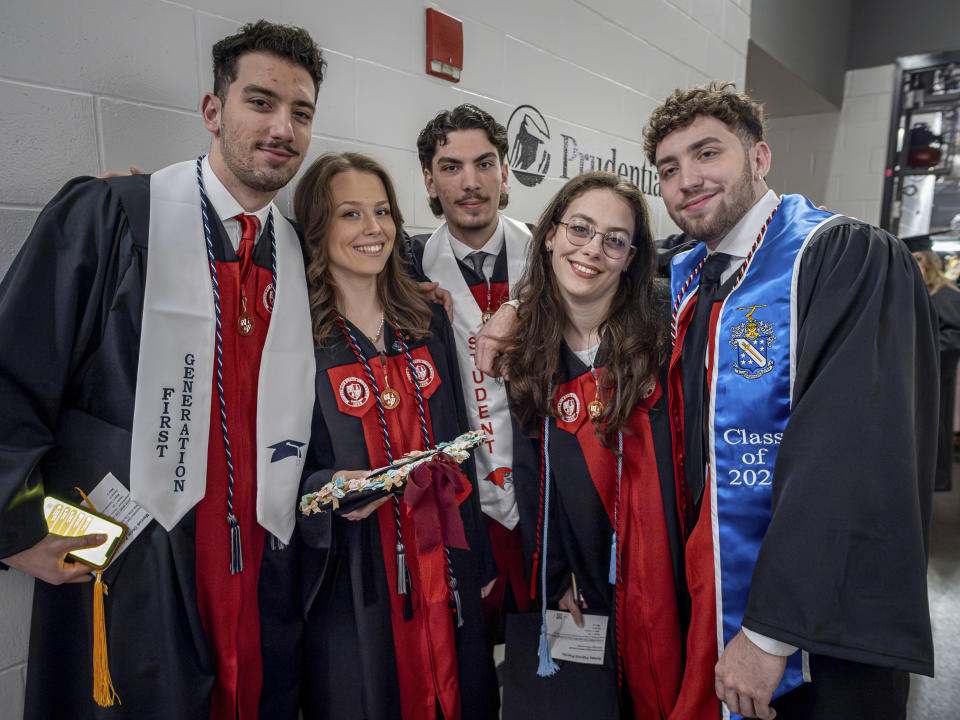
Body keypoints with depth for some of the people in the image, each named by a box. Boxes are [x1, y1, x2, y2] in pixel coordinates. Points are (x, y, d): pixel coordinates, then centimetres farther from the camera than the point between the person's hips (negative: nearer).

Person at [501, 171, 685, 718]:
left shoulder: (665, 328, -11)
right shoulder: (525, 348, -4)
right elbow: (530, 474, 1)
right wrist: (556, 578, 3)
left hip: (671, 576, -2)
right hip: (588, 592, 2)